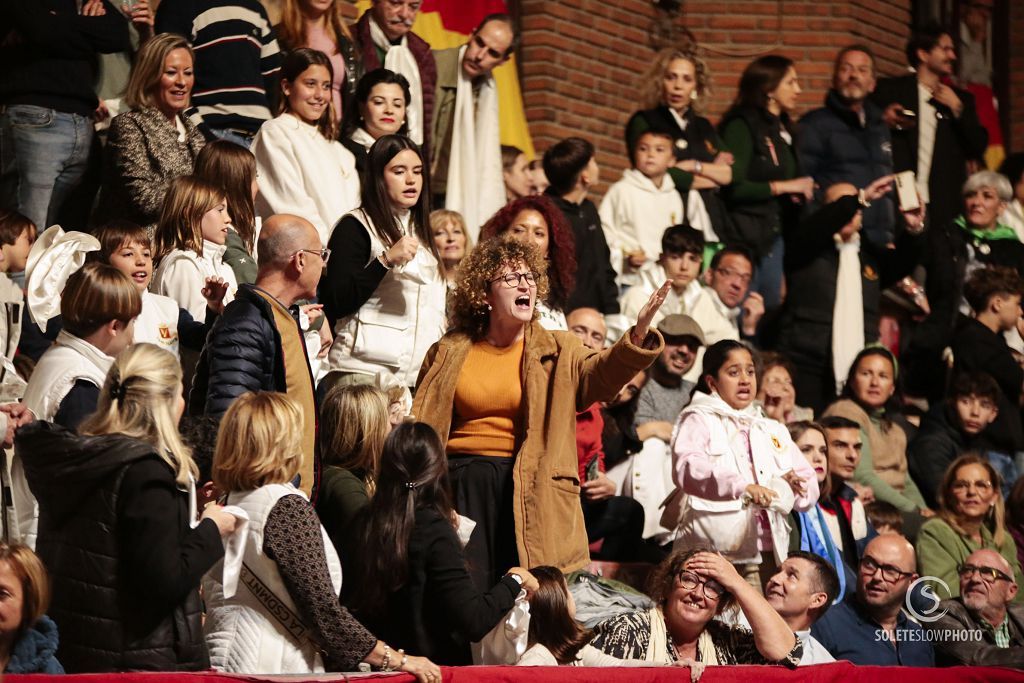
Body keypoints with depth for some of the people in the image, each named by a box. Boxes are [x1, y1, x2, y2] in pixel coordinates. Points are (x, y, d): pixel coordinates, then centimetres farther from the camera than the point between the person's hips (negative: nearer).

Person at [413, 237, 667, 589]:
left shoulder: (558, 351, 8)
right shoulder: (449, 352, 10)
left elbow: (600, 373, -12)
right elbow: (421, 427, 15)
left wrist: (639, 336, -30)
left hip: (531, 491, -1)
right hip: (463, 490, 1)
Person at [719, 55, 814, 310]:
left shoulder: (781, 130, 16)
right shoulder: (742, 126, -9)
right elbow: (733, 188, -18)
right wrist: (783, 187, -12)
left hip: (773, 236, 8)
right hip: (744, 237, -8)